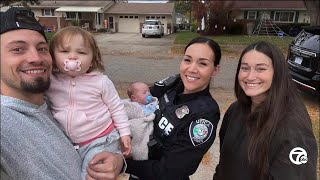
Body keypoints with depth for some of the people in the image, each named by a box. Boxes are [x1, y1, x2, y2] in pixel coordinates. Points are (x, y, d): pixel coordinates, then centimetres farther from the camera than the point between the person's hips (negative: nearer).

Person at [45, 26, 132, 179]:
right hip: (69, 144, 4)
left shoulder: (101, 81, -13)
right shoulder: (49, 81, -7)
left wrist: (124, 132, -2)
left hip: (101, 141, -4)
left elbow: (116, 108, -3)